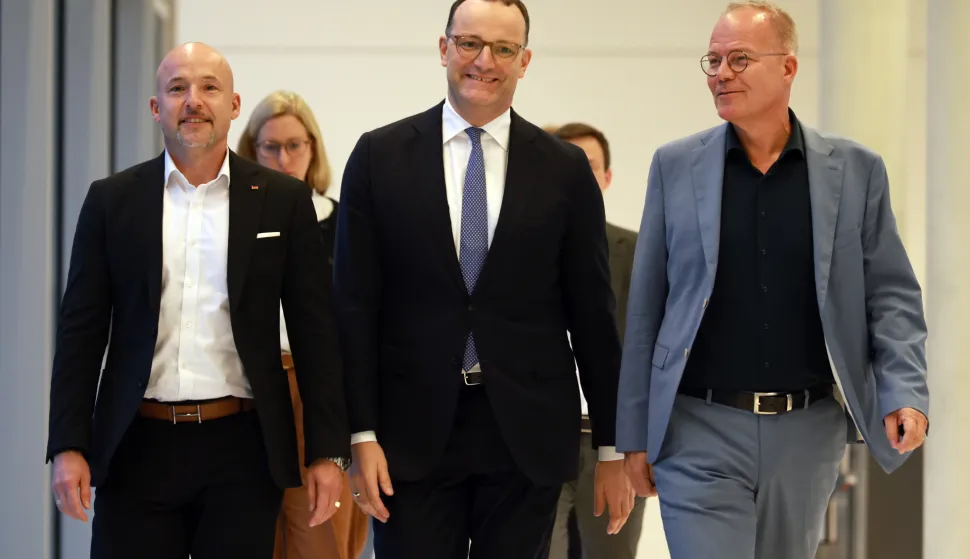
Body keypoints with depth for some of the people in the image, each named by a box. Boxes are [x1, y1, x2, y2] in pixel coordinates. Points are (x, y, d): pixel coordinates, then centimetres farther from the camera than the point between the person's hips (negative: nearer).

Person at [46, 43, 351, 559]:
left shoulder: (283, 201, 4)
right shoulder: (112, 200, 6)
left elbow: (314, 333, 3)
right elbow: (81, 331, 5)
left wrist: (327, 450, -2)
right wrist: (68, 446, -3)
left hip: (243, 449, 0)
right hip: (138, 449, 1)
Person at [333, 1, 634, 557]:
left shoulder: (565, 169, 4)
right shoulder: (380, 156, 3)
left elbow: (593, 313, 6)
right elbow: (355, 304, 1)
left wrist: (612, 447, 5)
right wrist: (362, 433, -5)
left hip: (528, 436, 1)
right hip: (413, 433, -1)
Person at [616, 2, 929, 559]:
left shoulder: (856, 170, 3)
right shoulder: (676, 167, 3)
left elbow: (892, 294, 5)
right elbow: (646, 309, 4)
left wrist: (905, 394, -11)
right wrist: (636, 432, 3)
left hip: (810, 431, 1)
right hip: (702, 430, -1)